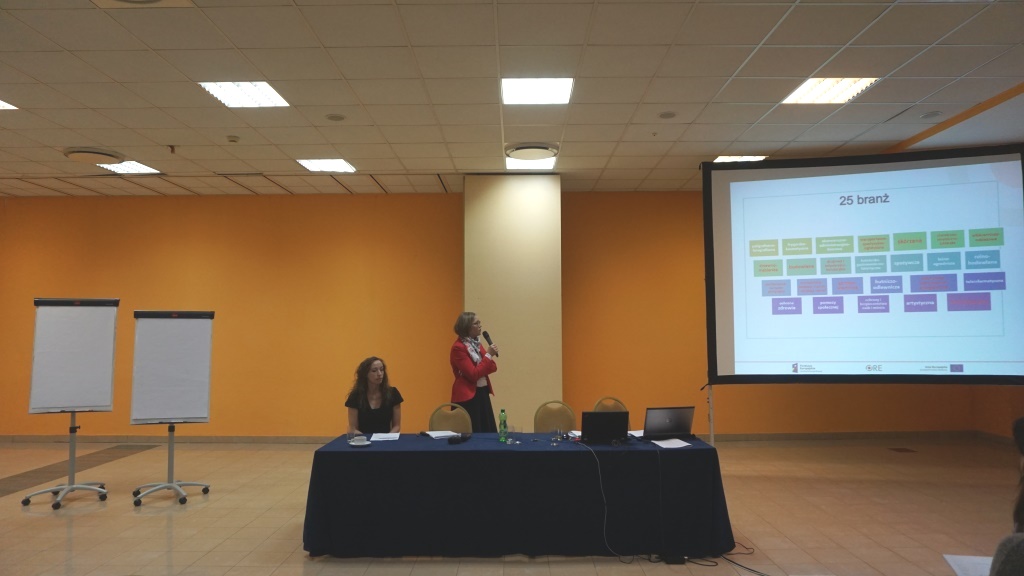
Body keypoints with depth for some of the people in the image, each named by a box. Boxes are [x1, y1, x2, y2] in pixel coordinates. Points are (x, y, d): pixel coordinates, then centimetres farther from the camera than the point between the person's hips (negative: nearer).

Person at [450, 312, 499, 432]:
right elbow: (473, 375, -19)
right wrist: (488, 355, -17)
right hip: (467, 397, -8)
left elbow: (492, 367, 9)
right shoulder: (458, 347, -15)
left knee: (489, 433, 8)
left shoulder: (476, 343, 10)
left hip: (483, 394, 8)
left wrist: (490, 355, -12)